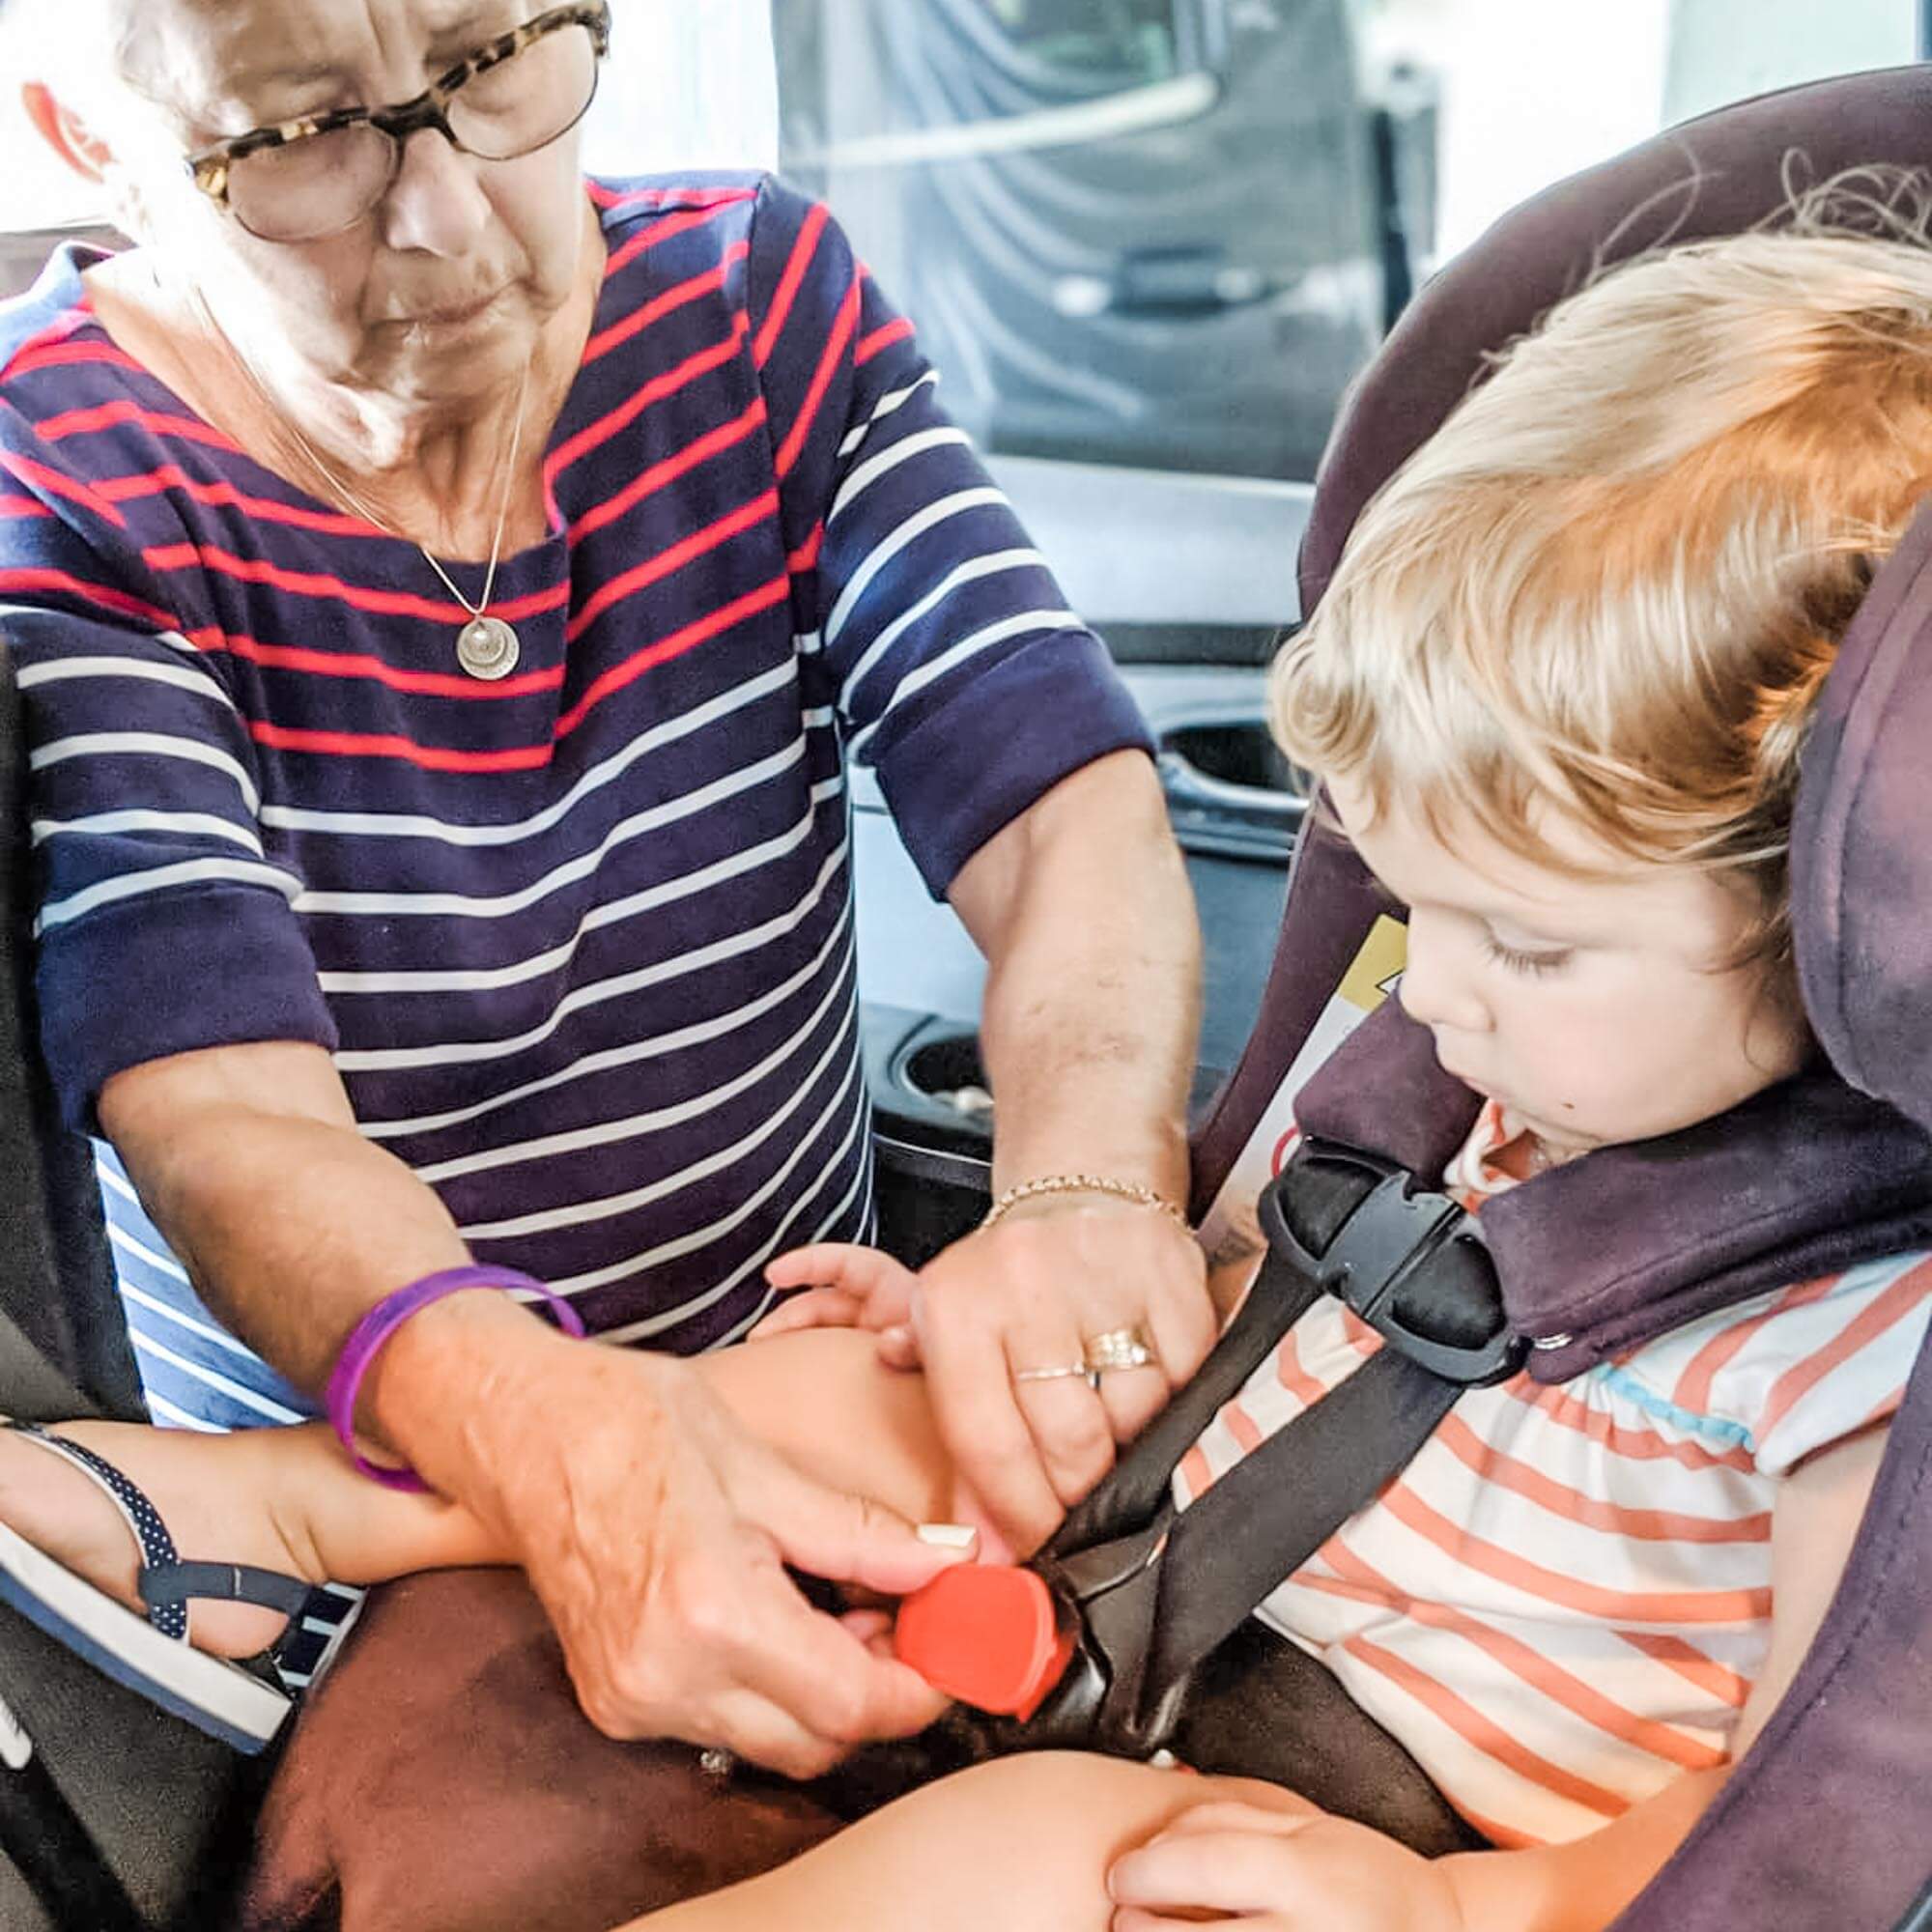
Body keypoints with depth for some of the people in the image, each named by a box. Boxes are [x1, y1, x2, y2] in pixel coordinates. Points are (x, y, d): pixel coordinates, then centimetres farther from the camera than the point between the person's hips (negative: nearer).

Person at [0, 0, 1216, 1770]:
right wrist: (526, 1415, -47)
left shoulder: (755, 302, -4)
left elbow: (1069, 801, -13)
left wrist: (1088, 1183, -34)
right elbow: (225, 1116, -26)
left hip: (808, 1419, 2)